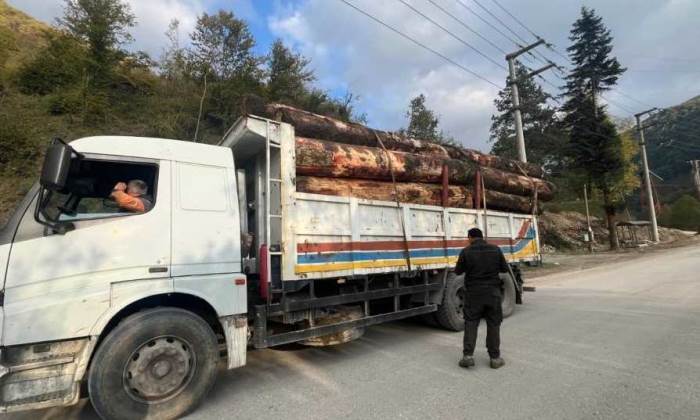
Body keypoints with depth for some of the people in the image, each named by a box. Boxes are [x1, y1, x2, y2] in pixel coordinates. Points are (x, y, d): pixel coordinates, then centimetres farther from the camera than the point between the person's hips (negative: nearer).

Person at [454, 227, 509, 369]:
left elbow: (458, 271, -2)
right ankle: (495, 357, 17)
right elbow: (505, 269, 6)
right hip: (493, 292, 2)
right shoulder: (495, 250, -2)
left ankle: (468, 355, 1)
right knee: (493, 324, 11)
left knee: (471, 323, 7)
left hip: (473, 292, -2)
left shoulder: (466, 251, -9)